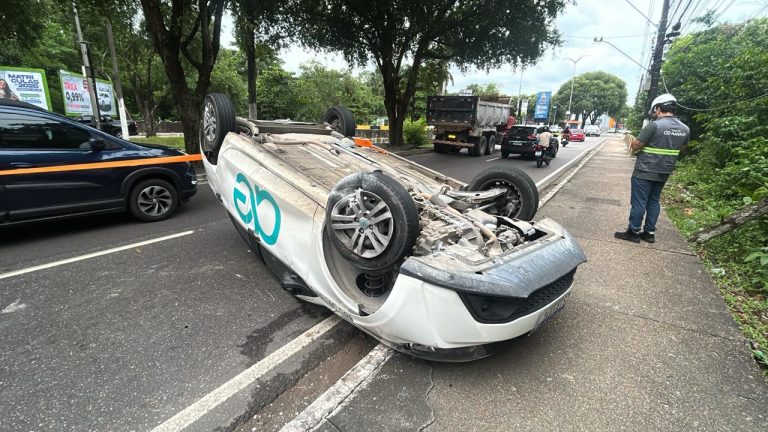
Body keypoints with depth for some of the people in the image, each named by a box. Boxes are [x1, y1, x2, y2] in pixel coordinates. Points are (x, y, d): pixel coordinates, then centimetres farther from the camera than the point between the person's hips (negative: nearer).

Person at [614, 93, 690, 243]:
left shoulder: (654, 126, -18)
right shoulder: (685, 129, 6)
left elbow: (635, 146, -15)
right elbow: (683, 147, 22)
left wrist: (634, 141, 5)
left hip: (645, 172, -7)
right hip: (664, 173, 7)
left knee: (639, 202, 0)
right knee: (654, 202, 15)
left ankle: (634, 232, 6)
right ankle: (650, 232, 20)